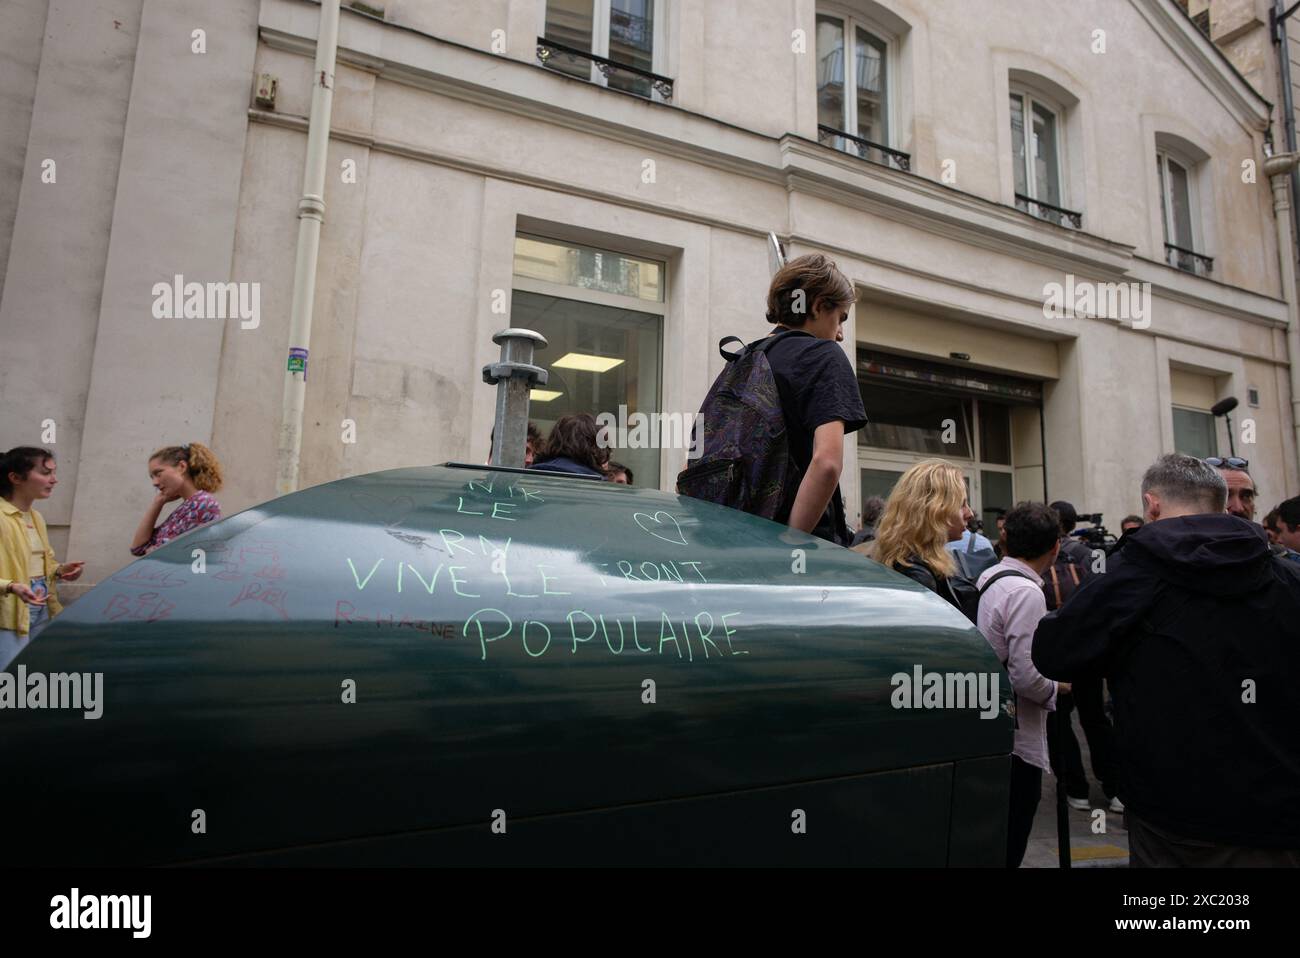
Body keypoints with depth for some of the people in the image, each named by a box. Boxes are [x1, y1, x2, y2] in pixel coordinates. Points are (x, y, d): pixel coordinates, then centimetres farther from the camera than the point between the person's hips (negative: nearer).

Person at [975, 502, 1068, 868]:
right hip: (1016, 740, -9)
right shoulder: (1026, 592, -20)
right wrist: (1054, 688, -4)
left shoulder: (990, 578, 6)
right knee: (1007, 849, 3)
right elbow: (1026, 676, -23)